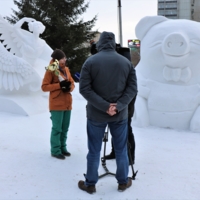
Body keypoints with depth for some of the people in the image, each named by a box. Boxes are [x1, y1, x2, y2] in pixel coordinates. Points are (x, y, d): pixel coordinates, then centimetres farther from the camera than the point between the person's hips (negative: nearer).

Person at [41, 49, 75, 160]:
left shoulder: (66, 69, 12)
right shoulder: (51, 70, -7)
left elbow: (72, 83, 16)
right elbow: (44, 87, -11)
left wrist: (69, 87, -7)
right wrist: (59, 85, -20)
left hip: (67, 104, 6)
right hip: (57, 105, -6)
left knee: (65, 128, 11)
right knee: (57, 128, -3)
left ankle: (62, 148, 24)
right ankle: (55, 150, 8)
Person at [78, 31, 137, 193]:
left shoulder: (90, 61, -7)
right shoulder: (126, 62, 1)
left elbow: (84, 89, -14)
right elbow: (132, 88, -6)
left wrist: (104, 106, -16)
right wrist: (118, 106, -14)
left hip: (96, 114, -1)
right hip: (120, 114, 2)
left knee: (94, 151, 10)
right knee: (121, 149, 15)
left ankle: (90, 184, 23)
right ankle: (123, 182, 28)